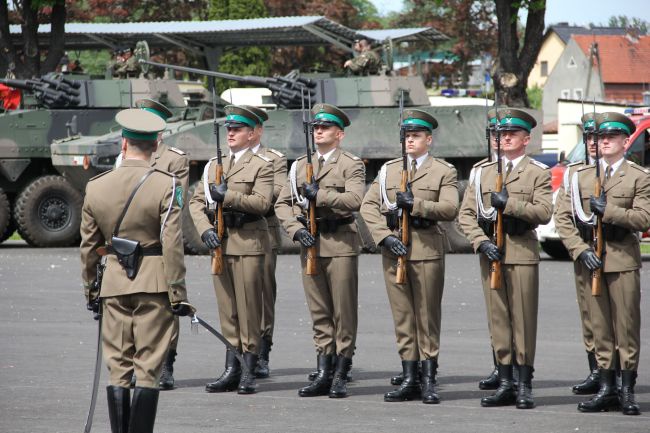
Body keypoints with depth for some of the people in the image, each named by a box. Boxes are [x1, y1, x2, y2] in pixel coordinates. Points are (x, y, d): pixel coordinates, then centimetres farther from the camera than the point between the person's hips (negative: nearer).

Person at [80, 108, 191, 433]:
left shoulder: (96, 186, 3)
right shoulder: (165, 186, -9)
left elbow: (89, 246, 9)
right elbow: (172, 245, -12)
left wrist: (90, 290, 20)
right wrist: (178, 294, -7)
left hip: (114, 284, 3)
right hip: (154, 284, -3)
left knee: (118, 367, 9)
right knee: (148, 369, 0)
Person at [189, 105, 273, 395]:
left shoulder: (261, 166, 0)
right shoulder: (213, 166, 16)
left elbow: (262, 202, -14)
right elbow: (196, 202, 12)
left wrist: (227, 197, -16)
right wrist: (205, 229, -4)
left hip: (248, 243, -5)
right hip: (220, 242, 5)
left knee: (249, 309, -4)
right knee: (227, 309, 6)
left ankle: (249, 373, 0)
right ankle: (231, 371, 10)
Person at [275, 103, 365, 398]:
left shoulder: (351, 165, 0)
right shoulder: (299, 166, 16)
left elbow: (354, 199, -16)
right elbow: (282, 204, 12)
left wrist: (320, 194, -16)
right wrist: (296, 229, -4)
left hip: (340, 244, -5)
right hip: (310, 244, 5)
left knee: (343, 312, -2)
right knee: (319, 313, 7)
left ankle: (341, 376, 2)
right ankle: (323, 374, 10)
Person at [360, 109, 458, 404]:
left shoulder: (444, 172, 5)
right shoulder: (388, 170, 15)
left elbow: (449, 209, -9)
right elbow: (368, 206, 7)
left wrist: (415, 204, -19)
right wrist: (385, 236, -7)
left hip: (427, 249, -3)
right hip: (393, 248, 3)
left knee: (427, 317, -1)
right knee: (402, 316, 5)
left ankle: (429, 380, 3)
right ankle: (409, 379, 8)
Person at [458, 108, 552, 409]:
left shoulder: (538, 173, 4)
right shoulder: (482, 172, 14)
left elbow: (544, 213, -10)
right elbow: (466, 214, 8)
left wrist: (509, 203, -16)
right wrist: (481, 242, -6)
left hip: (522, 251, -4)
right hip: (490, 252, 4)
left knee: (523, 318, -4)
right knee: (498, 318, 4)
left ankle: (525, 385, 1)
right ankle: (505, 383, 8)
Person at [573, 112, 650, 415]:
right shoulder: (582, 177, 14)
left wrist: (607, 210, -13)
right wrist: (581, 250, -2)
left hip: (624, 259, -3)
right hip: (592, 261, 3)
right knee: (599, 326, 4)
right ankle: (606, 389, 8)